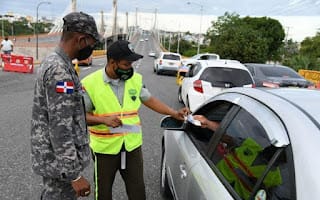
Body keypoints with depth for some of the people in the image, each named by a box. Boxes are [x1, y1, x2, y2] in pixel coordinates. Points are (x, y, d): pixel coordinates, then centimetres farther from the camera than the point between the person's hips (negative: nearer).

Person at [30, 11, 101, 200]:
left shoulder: (52, 62, 7)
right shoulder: (60, 70, -25)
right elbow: (60, 128, -27)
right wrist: (75, 175, -22)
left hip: (50, 155, 10)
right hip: (59, 160, -10)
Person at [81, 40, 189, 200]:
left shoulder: (135, 79, -1)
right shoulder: (90, 83, -12)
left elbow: (150, 100, 10)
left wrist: (174, 113, 3)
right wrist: (104, 120, -23)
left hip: (133, 146, 3)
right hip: (105, 148, -2)